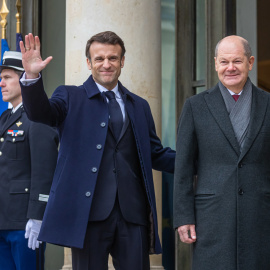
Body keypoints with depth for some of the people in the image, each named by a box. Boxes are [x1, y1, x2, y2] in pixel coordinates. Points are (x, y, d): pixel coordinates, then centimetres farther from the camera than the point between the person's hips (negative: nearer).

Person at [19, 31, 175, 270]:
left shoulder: (139, 106, 19)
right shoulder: (70, 97, 9)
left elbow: (156, 155, 20)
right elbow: (40, 112, -10)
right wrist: (32, 77, -29)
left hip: (133, 213, 3)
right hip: (89, 212, -3)